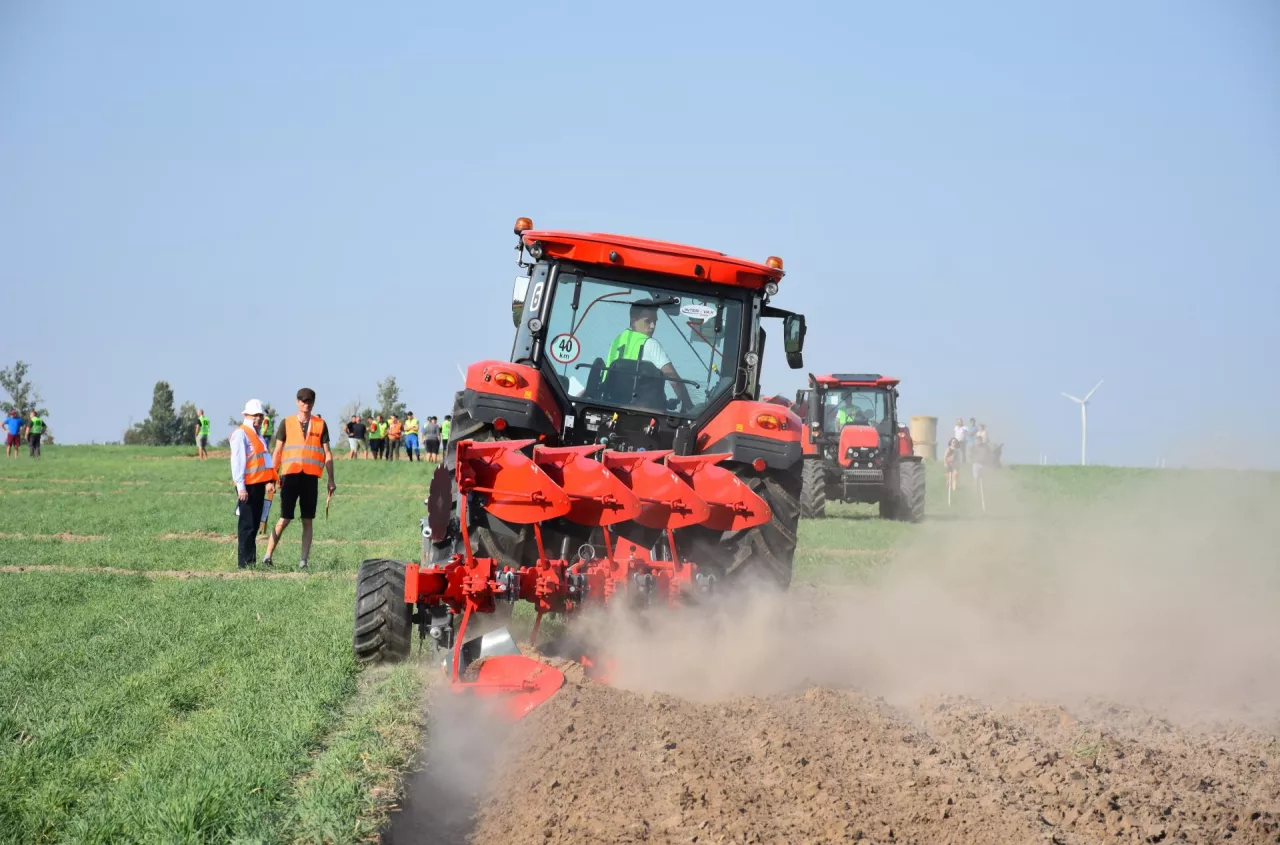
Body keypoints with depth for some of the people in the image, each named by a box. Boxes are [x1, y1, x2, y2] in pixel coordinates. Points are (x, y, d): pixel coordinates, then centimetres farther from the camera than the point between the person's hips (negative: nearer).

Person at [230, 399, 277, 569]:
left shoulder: (257, 435, 21)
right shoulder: (241, 434, -7)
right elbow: (237, 461, -13)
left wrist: (270, 481, 13)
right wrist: (241, 486, -19)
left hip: (259, 484, 9)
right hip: (248, 486, -9)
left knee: (254, 524, 11)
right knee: (247, 525, -7)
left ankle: (251, 561, 15)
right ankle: (245, 562, -5)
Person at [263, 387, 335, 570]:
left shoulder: (320, 424, 9)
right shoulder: (287, 423, 6)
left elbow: (327, 453, 10)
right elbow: (277, 451, 8)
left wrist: (331, 479, 5)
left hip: (311, 477, 1)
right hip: (290, 474, -1)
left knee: (308, 521, 3)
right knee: (285, 519, -3)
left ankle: (304, 561, 5)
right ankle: (268, 556, 4)